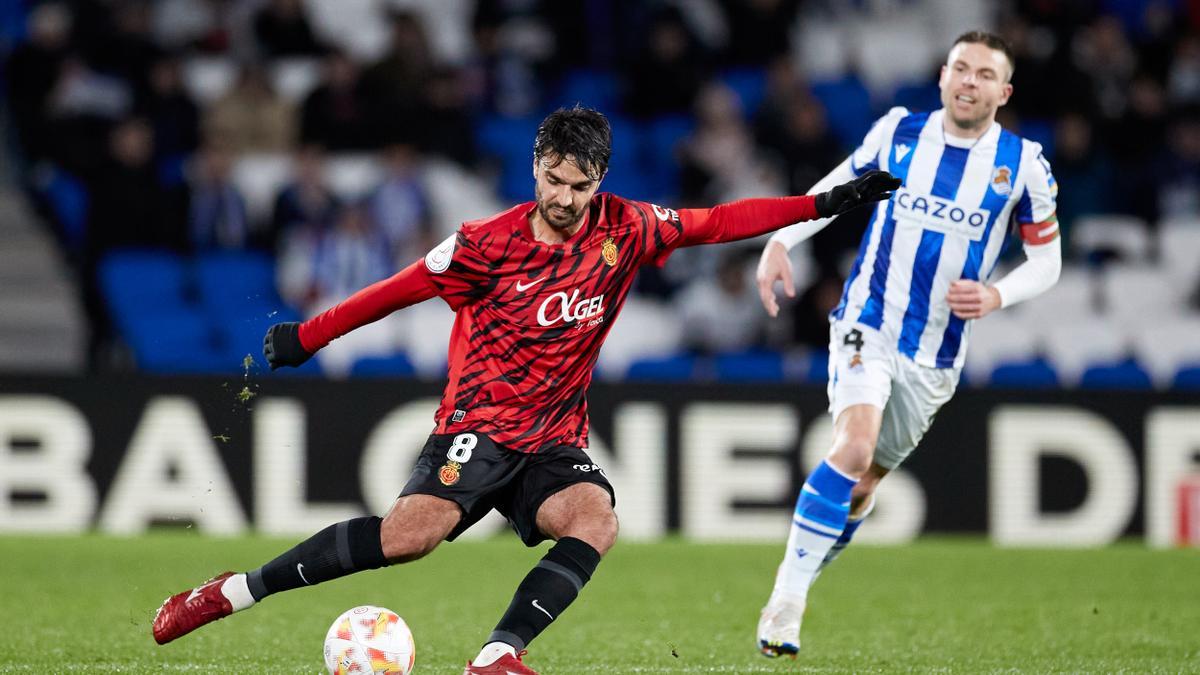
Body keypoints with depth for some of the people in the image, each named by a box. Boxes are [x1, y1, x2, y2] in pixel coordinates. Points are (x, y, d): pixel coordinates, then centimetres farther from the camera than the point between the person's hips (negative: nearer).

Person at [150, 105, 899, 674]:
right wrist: (307, 337, 5)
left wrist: (822, 204, 3)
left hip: (555, 441, 5)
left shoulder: (624, 230, 0)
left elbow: (717, 222, 6)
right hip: (479, 426, -4)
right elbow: (402, 289, 0)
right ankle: (234, 592, -20)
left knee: (596, 521, -27)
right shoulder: (491, 243, -9)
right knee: (416, 528, -28)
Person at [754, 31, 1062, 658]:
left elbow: (1046, 260, 5)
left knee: (862, 483, 7)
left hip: (933, 357, 2)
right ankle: (786, 599, -21)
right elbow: (839, 186, 13)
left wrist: (996, 294, -15)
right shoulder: (897, 131, -2)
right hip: (866, 325, -2)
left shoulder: (1023, 165, -4)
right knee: (855, 445, -25)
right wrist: (780, 240, -1)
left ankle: (798, 581, 29)